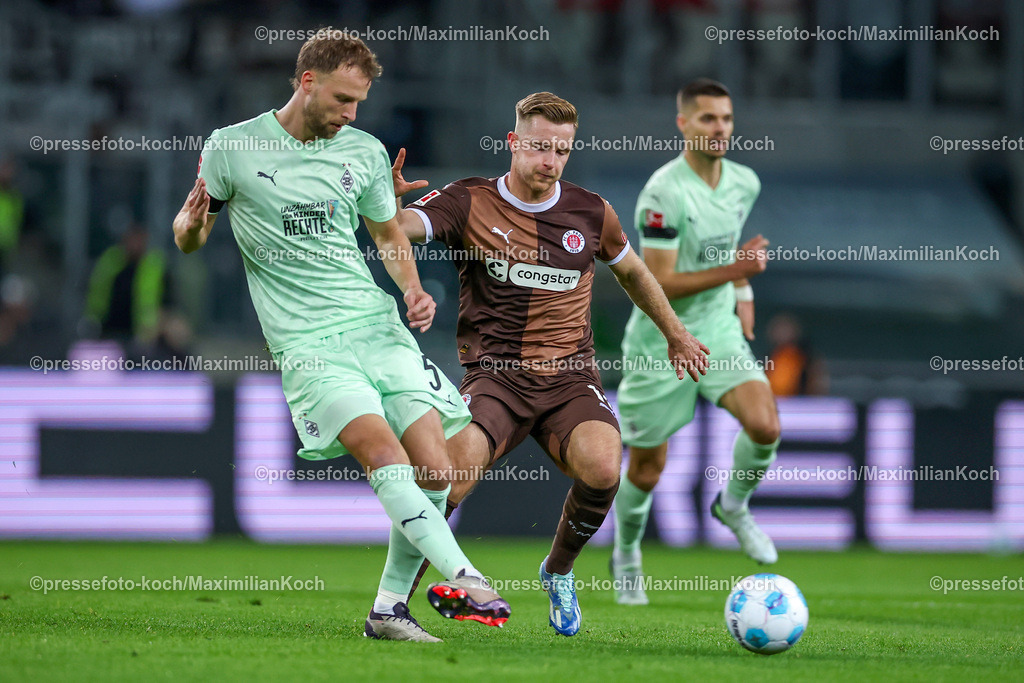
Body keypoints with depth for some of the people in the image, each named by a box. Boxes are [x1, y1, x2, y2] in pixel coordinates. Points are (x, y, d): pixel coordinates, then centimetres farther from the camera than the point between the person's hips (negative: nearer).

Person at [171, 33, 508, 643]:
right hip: (307, 341, -4)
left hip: (378, 324, 4)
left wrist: (414, 290, 6)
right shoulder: (231, 148, 0)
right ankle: (461, 580, -32)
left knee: (435, 473, -7)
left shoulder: (365, 152, 10)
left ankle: (389, 608, 7)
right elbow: (190, 241, 11)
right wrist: (192, 225, -13)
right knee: (381, 449, -27)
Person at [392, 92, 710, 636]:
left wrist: (675, 335, 34)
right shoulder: (469, 203, 0)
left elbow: (631, 271, 27)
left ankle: (559, 570, 4)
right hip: (495, 375, -2)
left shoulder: (590, 213, 8)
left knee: (601, 468, -27)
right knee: (449, 479, -28)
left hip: (570, 376, 2)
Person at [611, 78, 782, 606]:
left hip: (719, 331, 5)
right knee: (648, 468, 7)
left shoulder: (744, 183, 1)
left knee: (765, 425, -20)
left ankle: (733, 506, 10)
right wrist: (732, 270, -28)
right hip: (660, 342, -5)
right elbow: (659, 285, -23)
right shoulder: (664, 193, -21)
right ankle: (626, 556, 35)